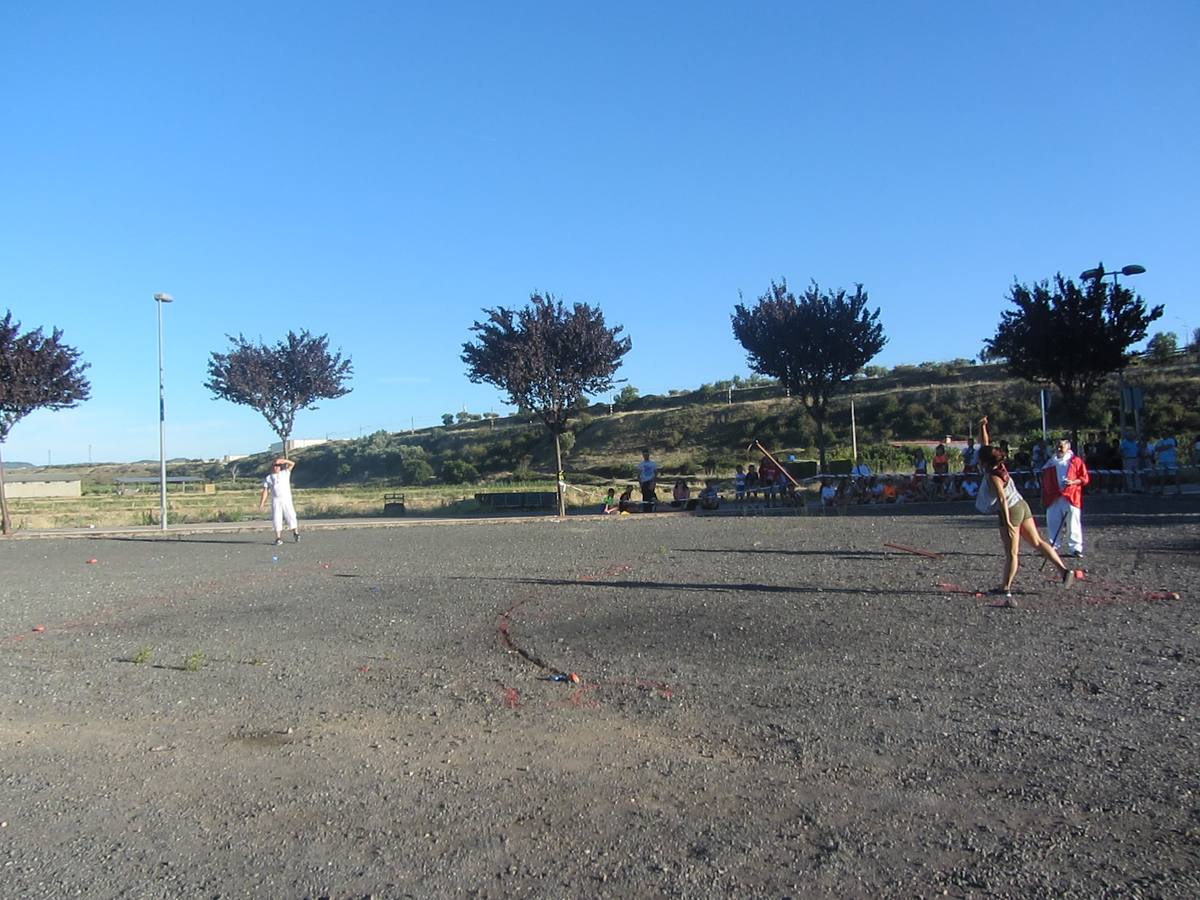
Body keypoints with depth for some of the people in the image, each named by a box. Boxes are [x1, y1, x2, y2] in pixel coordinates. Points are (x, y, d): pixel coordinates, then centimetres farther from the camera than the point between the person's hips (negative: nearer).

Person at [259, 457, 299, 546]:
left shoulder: (285, 473, 14)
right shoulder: (268, 478, 12)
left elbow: (292, 464, 5)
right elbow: (265, 491, 6)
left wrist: (283, 460, -8)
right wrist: (262, 502, -3)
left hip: (287, 499, 0)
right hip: (275, 501, 0)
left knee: (291, 516, -1)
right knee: (277, 519, -3)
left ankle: (296, 533, 15)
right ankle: (278, 538, -1)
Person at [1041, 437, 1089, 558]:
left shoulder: (1076, 461, 1)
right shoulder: (1051, 463, 13)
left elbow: (1086, 478, 0)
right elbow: (1045, 482, 16)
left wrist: (1073, 482, -17)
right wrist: (1045, 498, 12)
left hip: (1072, 498, -4)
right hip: (1054, 499, 4)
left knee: (1073, 524, -4)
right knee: (1053, 524, 6)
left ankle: (1075, 548, 3)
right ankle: (1055, 547, 15)